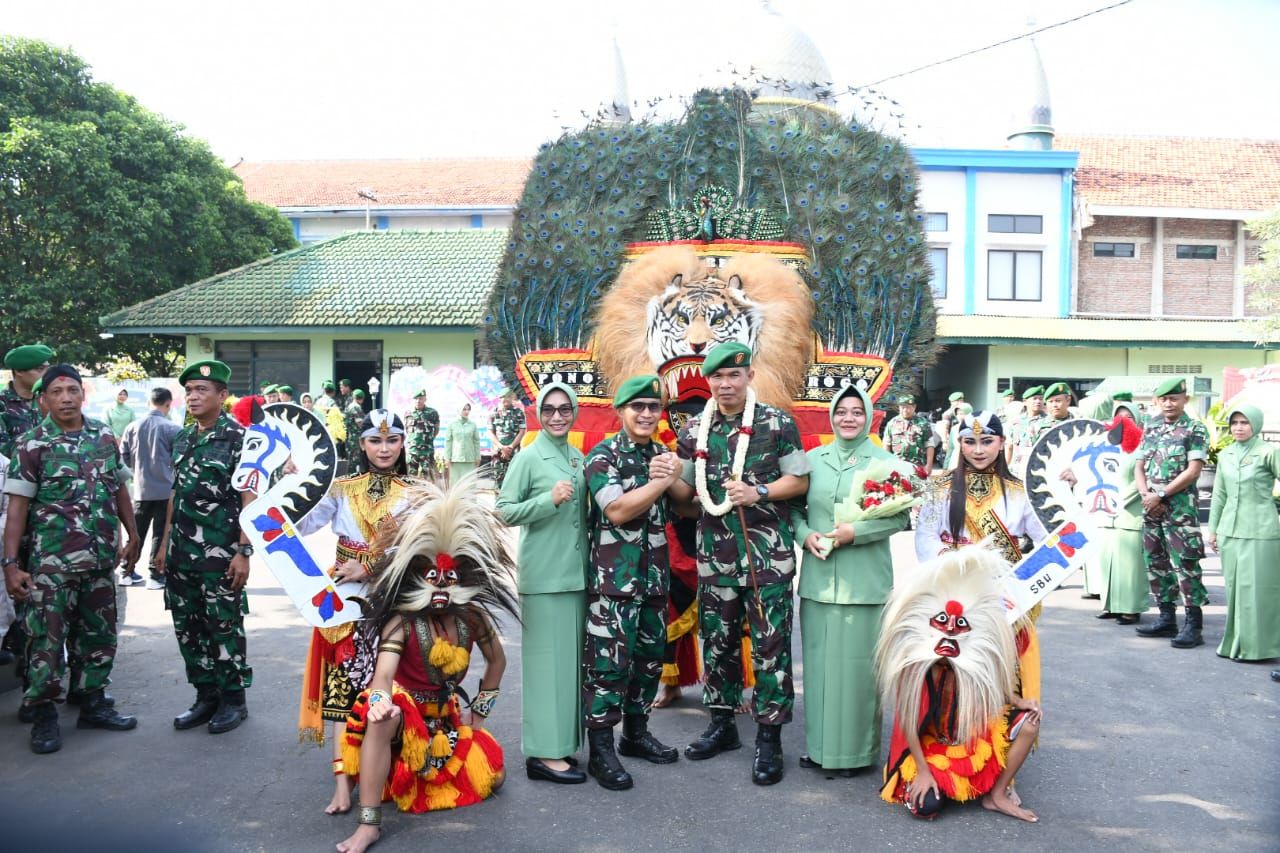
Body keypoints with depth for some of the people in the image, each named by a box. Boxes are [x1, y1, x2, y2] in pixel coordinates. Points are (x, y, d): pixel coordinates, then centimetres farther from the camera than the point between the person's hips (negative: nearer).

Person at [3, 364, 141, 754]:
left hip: (101, 559, 4)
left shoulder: (105, 436, 5)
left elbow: (119, 489, 15)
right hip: (51, 562, -4)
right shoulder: (32, 444, -7)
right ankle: (44, 716, 15)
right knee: (47, 640, 1)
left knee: (99, 635, 12)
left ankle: (94, 704, 26)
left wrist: (132, 535, 15)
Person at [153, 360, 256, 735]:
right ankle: (206, 695, 26)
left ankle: (234, 700, 16)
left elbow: (249, 499, -13)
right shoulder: (183, 439, 11)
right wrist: (165, 544, 15)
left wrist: (244, 551, -18)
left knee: (225, 627, 2)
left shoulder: (239, 438, -10)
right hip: (181, 552, 7)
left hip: (220, 553, -7)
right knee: (187, 627, 12)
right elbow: (176, 494, 17)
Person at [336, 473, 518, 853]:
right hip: (404, 705, -5)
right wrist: (379, 698, -60)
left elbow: (497, 660, 6)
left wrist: (479, 712, 8)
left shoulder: (473, 618, -10)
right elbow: (384, 671, -37)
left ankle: (422, 766, 27)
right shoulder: (402, 621, -22)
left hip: (446, 712, 5)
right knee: (380, 720, -41)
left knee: (493, 777, -2)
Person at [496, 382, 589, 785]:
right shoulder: (529, 457, -6)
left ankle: (561, 742, 20)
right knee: (548, 657, -5)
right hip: (544, 574, -7)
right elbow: (504, 511, -11)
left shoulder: (578, 458, 13)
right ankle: (544, 753, 1)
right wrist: (549, 499, -19)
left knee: (570, 656, 10)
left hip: (576, 571, 7)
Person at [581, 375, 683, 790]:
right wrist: (662, 481, -15)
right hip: (613, 577, -7)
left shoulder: (664, 454, 13)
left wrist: (675, 475, -8)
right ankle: (600, 750, 3)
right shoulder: (602, 456, -8)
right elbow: (617, 510, -19)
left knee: (650, 656, 14)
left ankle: (635, 732, 28)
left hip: (655, 575, 7)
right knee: (609, 661, -6)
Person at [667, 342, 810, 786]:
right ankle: (722, 723, 28)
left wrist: (759, 492, -15)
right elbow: (687, 492, 10)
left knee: (770, 644, -2)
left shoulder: (777, 423, -2)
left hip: (768, 551, -3)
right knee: (717, 640, 12)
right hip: (715, 552, 4)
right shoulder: (694, 430, 7)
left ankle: (769, 736, 9)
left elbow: (801, 480, 0)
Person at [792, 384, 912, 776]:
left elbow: (901, 517, -4)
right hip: (818, 577, 3)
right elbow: (794, 506, 13)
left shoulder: (885, 461, 0)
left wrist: (856, 532, -15)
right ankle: (820, 744, 21)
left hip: (865, 580, -3)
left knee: (858, 663, 1)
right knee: (818, 660, 8)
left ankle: (857, 749, 15)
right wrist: (805, 534, -7)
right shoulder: (813, 459, 9)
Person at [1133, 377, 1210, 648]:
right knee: (1156, 563, 10)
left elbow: (1192, 471, -12)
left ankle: (1194, 625, -3)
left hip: (1181, 507, -6)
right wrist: (1146, 495, -5)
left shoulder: (1196, 430, -4)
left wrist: (1161, 495, -14)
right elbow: (1139, 466, 12)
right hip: (1151, 507, 6)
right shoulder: (1150, 428, 12)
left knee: (1185, 565, -8)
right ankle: (1167, 618, 20)